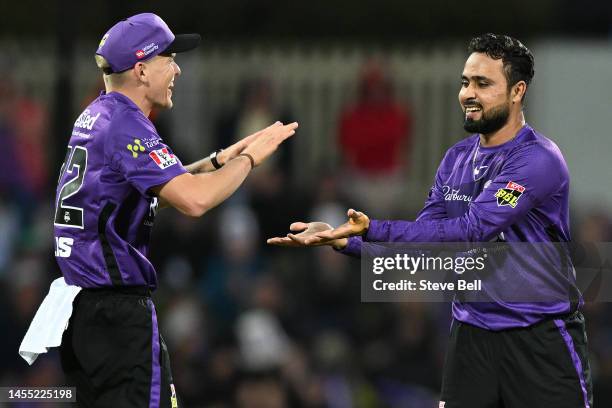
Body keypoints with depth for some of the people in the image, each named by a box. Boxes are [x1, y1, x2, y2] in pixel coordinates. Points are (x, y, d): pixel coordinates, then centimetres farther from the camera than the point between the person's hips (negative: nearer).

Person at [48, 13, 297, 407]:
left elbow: (161, 188, 26)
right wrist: (249, 158, -11)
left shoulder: (95, 117, 15)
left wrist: (222, 159, 17)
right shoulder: (127, 124, -15)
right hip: (119, 311, -10)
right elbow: (194, 200, -26)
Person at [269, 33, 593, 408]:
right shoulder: (457, 159, 10)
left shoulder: (539, 160, -15)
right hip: (473, 332, 6)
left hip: (541, 337, -6)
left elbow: (471, 231, -25)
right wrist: (342, 240, -9)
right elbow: (423, 241, 7)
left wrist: (373, 229, -33)